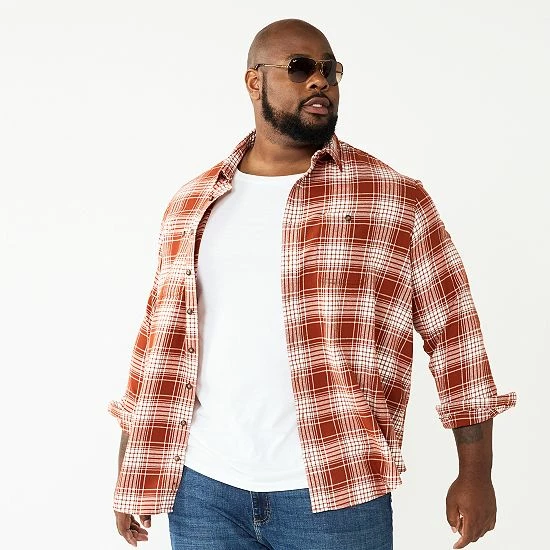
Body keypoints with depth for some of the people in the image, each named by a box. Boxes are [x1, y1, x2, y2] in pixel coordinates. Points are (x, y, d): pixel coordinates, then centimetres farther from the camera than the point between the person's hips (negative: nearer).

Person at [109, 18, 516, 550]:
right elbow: (160, 342, 12)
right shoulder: (192, 206, 8)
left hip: (335, 494, -2)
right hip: (202, 490, 3)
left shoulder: (396, 200, -1)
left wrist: (475, 473, -2)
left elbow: (453, 333, 0)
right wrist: (133, 473, 12)